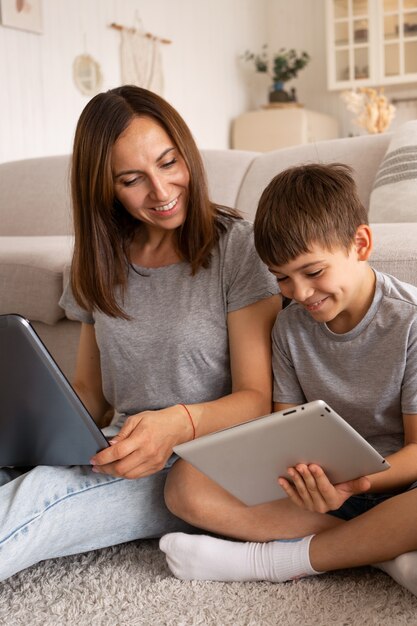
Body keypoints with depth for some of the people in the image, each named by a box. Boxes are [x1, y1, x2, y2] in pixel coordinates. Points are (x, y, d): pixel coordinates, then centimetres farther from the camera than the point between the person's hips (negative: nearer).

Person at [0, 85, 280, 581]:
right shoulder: (102, 263, 9)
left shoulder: (235, 246, -7)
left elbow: (257, 398, -9)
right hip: (121, 453, 5)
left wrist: (179, 423, -29)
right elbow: (90, 389, 12)